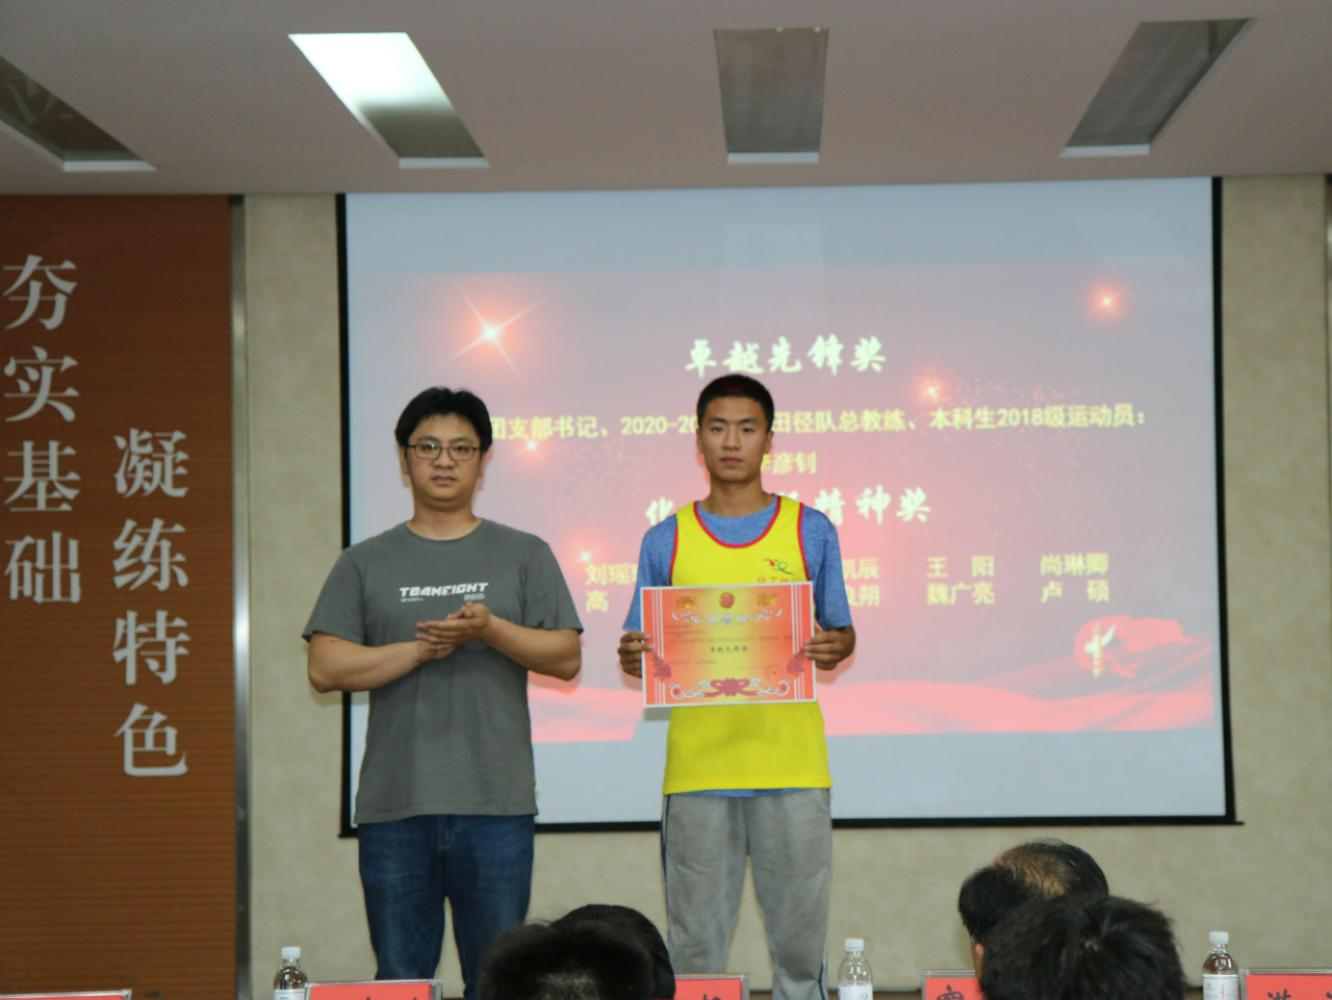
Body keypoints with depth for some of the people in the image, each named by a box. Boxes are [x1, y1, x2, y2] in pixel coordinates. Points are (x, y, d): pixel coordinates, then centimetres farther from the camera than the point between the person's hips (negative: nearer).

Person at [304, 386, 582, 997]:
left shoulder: (524, 556, 11)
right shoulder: (366, 564, 11)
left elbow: (565, 657, 3)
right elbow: (326, 669, 1)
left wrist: (490, 628, -13)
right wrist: (422, 649, -8)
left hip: (495, 803, -1)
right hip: (394, 807, 1)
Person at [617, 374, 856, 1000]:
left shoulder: (810, 531, 7)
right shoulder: (666, 542, 8)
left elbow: (840, 635, 10)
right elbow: (643, 649, 11)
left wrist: (832, 649, -13)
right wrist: (633, 658, -12)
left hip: (791, 764, 0)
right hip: (698, 767, 0)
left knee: (799, 937, 4)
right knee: (694, 946, 4)